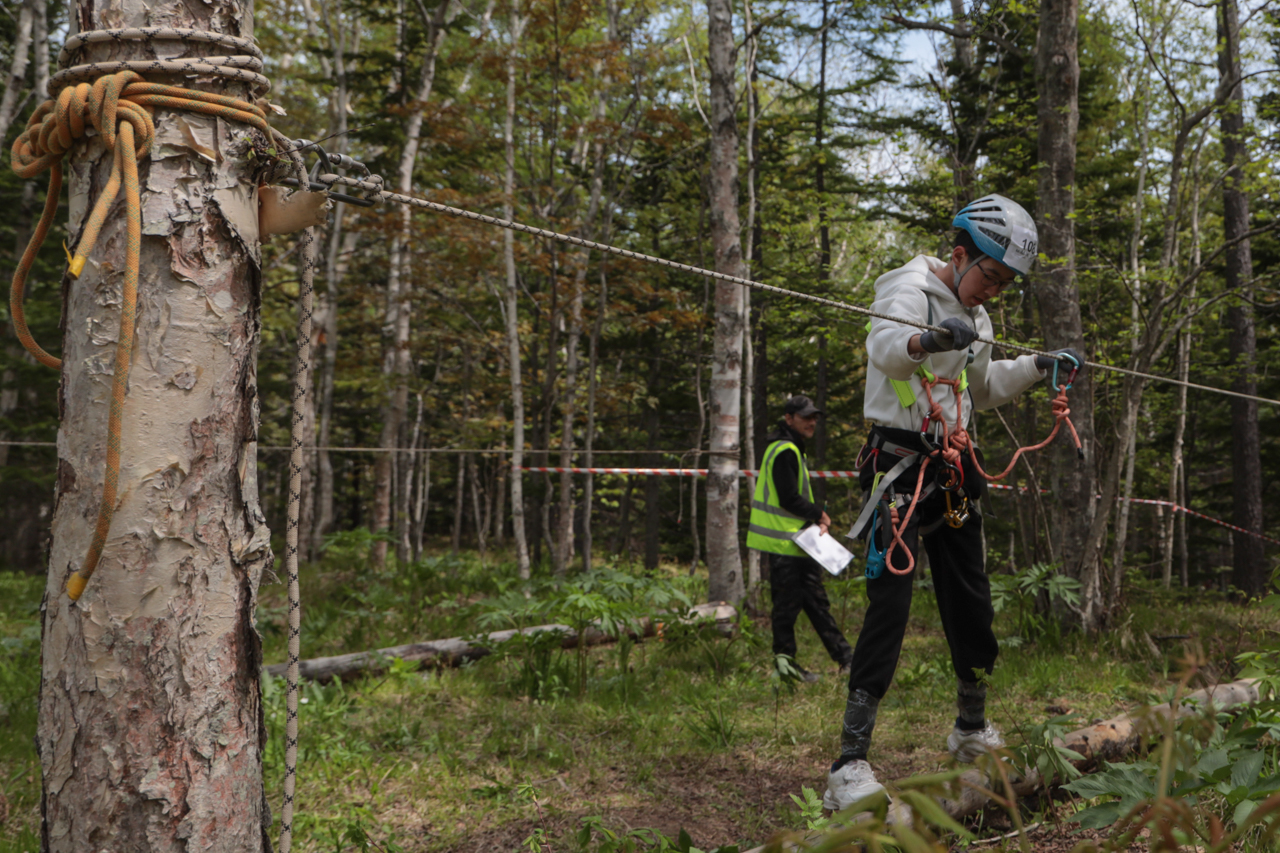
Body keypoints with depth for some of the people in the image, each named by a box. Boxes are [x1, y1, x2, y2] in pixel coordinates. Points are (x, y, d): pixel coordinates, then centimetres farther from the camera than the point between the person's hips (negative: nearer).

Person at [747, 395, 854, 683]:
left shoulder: (791, 449, 19)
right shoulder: (785, 451, -15)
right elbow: (789, 500, -20)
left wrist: (819, 520, 3)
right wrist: (820, 515, -5)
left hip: (798, 541, 11)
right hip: (784, 543, -11)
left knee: (816, 601, 13)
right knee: (787, 605, -4)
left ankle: (845, 657, 18)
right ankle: (786, 665, 5)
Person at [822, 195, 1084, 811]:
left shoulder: (974, 318, 17)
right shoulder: (910, 289, -9)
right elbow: (884, 349, -32)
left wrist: (1037, 366, 18)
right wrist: (925, 340, -54)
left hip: (951, 471, 8)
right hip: (899, 464, -8)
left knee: (972, 603, 13)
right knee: (890, 605, -17)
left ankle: (972, 732, 35)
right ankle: (849, 768, -17)